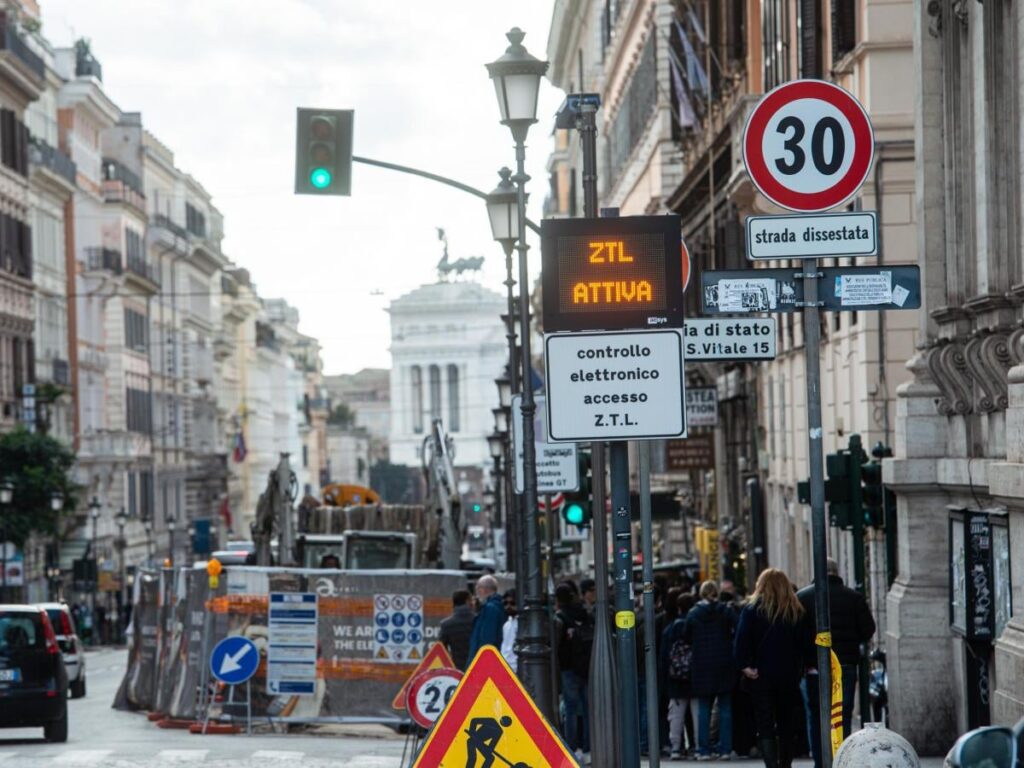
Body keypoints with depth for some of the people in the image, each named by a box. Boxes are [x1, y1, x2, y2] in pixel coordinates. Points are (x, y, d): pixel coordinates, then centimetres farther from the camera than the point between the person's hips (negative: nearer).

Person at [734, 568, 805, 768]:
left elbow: (741, 640, -11)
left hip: (761, 676, -2)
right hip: (788, 675, 2)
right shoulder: (796, 611, 2)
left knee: (765, 727, -2)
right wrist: (797, 668, 3)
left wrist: (745, 666, -10)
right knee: (786, 724, 15)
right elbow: (802, 642, -1)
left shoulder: (752, 609, -2)